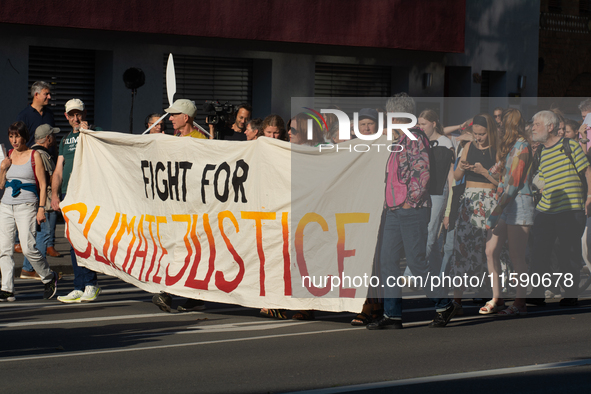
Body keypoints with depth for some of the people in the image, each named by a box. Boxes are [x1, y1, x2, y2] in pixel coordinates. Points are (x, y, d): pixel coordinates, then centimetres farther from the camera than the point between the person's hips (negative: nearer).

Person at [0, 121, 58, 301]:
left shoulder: (34, 156, -1)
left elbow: (42, 184, -1)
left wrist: (41, 208, -9)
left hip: (26, 206, -5)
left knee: (28, 248, -12)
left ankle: (49, 278, 11)